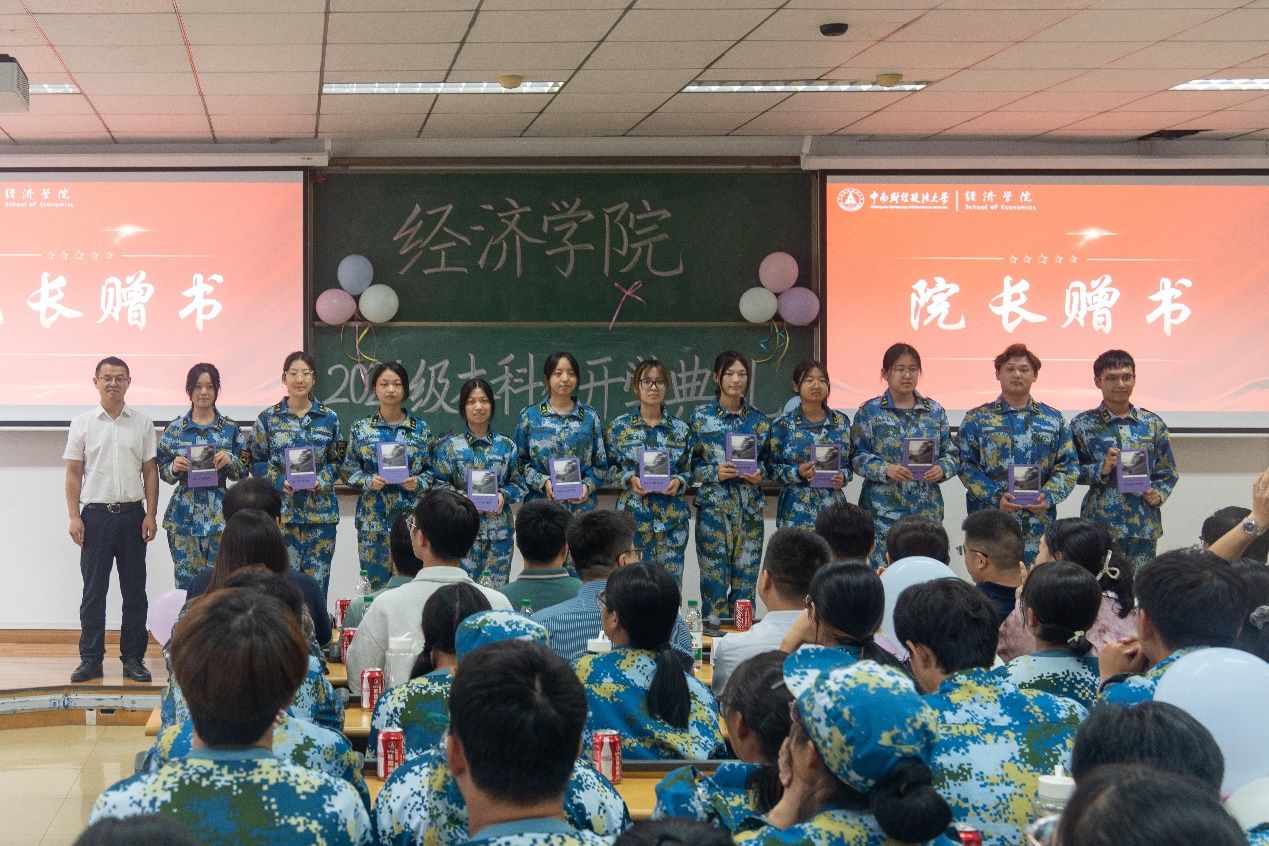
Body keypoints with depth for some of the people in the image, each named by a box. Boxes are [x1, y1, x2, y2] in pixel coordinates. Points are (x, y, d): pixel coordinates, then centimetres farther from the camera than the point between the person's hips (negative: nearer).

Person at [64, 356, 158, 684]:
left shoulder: (142, 424, 6)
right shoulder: (83, 423, 3)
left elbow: (150, 472, 7)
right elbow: (73, 473, 3)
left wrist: (150, 515, -1)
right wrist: (74, 517, -5)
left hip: (132, 513, 1)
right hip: (95, 513, -1)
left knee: (134, 589, 4)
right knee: (94, 589, 2)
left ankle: (133, 657, 10)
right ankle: (91, 659, 7)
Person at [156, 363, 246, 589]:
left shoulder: (231, 428, 5)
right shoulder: (175, 429, 5)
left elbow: (243, 472, 7)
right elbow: (163, 472, 9)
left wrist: (230, 460, -13)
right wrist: (174, 468, -12)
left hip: (219, 515, 0)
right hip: (185, 517, 0)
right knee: (186, 580, 0)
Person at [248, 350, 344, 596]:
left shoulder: (329, 419, 7)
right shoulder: (268, 418, 4)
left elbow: (337, 460, 11)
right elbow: (256, 462, 5)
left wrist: (321, 481, -8)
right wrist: (279, 481, -11)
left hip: (320, 511, 1)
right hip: (281, 510, -1)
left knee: (317, 580, 1)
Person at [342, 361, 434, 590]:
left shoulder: (421, 429, 6)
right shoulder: (361, 429, 6)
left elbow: (432, 471, 10)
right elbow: (348, 472, 7)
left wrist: (418, 483, -10)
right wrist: (368, 481, -11)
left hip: (411, 517, 0)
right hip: (373, 518, 0)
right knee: (376, 583, 0)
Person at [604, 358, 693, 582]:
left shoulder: (680, 428, 7)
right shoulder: (618, 427, 4)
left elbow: (690, 471, 11)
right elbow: (609, 469, 7)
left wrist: (679, 482, -9)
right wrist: (629, 479, -11)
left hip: (673, 518, 1)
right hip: (633, 514, -1)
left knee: (671, 580, -1)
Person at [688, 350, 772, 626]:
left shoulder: (759, 420, 8)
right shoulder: (701, 417, 1)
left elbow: (769, 460, 14)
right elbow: (689, 464, 1)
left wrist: (760, 474, -6)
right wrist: (715, 472, -15)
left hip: (750, 508, 2)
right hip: (713, 506, -2)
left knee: (746, 575, 4)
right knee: (714, 575, -4)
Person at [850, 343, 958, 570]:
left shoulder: (934, 411, 11)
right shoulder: (870, 411, 2)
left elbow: (951, 454, 13)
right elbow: (857, 456, -2)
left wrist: (942, 469, -8)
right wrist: (885, 469, -18)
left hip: (927, 509, 3)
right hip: (884, 509, -3)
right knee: (883, 568, -8)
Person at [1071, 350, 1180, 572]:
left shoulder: (1153, 424, 9)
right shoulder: (1082, 424, 1)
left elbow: (1168, 472, 14)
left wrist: (1159, 494, -4)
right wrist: (1100, 470, -14)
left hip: (1144, 526, 2)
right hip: (1100, 525, -2)